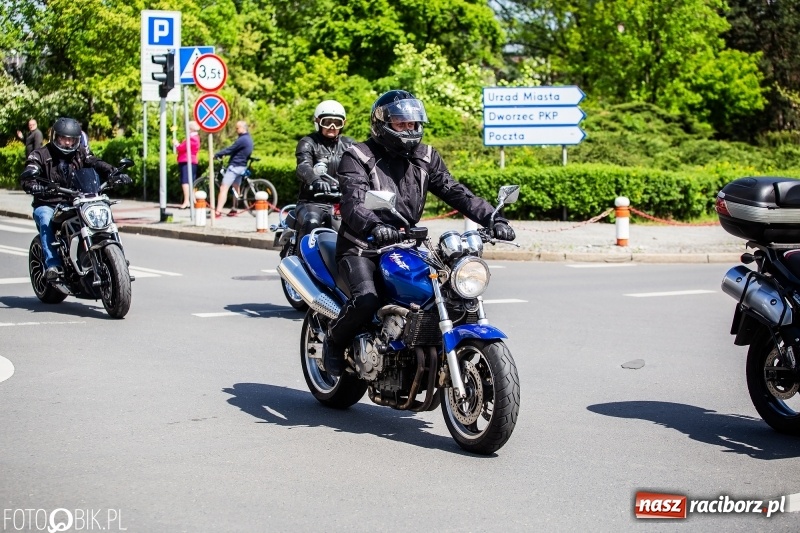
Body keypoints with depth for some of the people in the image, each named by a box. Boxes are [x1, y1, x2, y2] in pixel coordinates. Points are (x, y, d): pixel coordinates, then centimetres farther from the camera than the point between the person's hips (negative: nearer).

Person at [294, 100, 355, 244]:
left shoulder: (348, 144, 15)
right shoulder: (308, 143, 0)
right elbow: (303, 167, -20)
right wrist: (316, 181, -43)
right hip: (312, 202, -4)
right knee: (311, 223, -34)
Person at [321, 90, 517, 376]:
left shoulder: (425, 157, 10)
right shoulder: (357, 157, -7)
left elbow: (455, 192, 0)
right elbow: (352, 204, -23)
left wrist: (493, 219, -16)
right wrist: (375, 227, -45)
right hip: (362, 248, -5)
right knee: (366, 300, -31)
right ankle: (334, 341, 0)